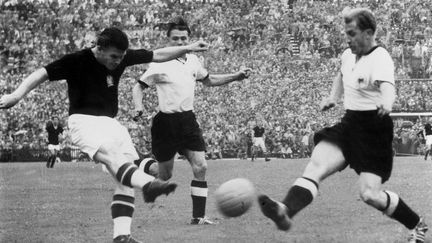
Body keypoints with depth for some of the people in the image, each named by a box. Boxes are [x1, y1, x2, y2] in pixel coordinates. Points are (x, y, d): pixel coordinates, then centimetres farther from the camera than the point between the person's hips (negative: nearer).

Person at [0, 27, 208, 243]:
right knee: (111, 156, -34)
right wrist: (17, 94, -29)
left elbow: (158, 55, 15)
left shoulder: (122, 58, 4)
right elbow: (41, 74, -15)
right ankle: (148, 184, -62)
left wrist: (188, 48, 13)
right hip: (83, 121, -7)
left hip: (109, 122, 7)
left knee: (125, 179, -7)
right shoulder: (77, 61, -12)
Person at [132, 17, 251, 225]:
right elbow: (139, 86, -4)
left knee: (200, 167, -9)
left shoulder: (193, 61, 8)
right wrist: (138, 108, -21)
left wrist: (235, 77, 17)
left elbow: (208, 80, 25)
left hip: (188, 120, 5)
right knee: (165, 175, 2)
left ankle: (198, 216, -5)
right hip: (166, 122, -5)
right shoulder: (160, 64, -10)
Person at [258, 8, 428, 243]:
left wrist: (386, 104, -60)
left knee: (370, 194, -11)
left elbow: (388, 87, -39)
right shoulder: (348, 55, 8)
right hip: (349, 123, 7)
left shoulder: (380, 59, -17)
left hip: (373, 129, -7)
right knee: (316, 165, -19)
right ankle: (285, 211, -42)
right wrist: (333, 97, 18)